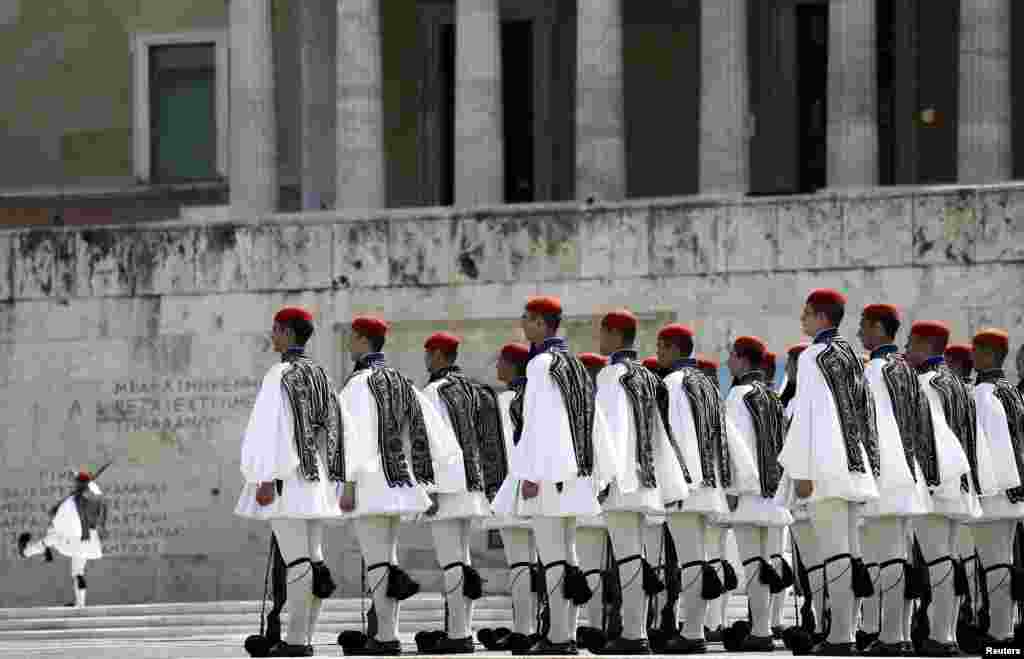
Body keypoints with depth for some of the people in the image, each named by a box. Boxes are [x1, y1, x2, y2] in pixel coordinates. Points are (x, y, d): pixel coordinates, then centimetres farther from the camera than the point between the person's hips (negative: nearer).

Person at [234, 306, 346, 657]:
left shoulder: (280, 375, -12)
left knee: (296, 558, -10)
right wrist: (333, 477, 19)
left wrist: (266, 479, -21)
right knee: (311, 556, 8)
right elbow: (340, 426, 15)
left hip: (288, 479, -8)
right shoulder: (320, 375, 14)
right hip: (316, 480, 8)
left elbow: (272, 428, -19)